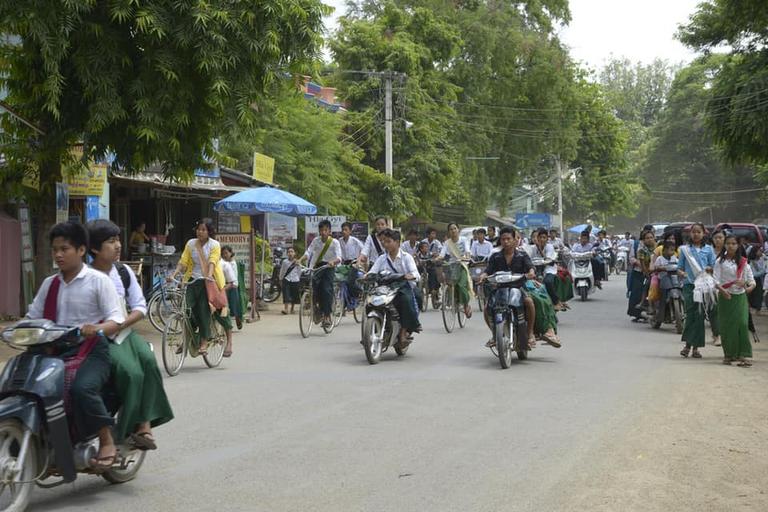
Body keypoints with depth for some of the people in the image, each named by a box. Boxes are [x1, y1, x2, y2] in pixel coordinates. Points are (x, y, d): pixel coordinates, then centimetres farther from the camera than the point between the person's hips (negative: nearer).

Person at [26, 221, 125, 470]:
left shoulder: (98, 281, -1)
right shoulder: (49, 284, 16)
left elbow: (116, 320, -9)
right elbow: (32, 317, 14)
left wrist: (97, 328, -30)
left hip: (91, 349, -6)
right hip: (55, 349, 6)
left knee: (82, 388, -33)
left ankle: (107, 443, -16)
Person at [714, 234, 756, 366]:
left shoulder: (743, 262, 5)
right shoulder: (720, 261, 0)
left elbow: (751, 278, 3)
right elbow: (716, 279, -6)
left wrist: (750, 287, -20)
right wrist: (722, 290, -24)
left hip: (740, 297, 1)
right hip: (726, 296, -1)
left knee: (742, 323, -12)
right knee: (727, 325, 4)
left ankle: (743, 355, -13)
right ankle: (728, 354, 17)